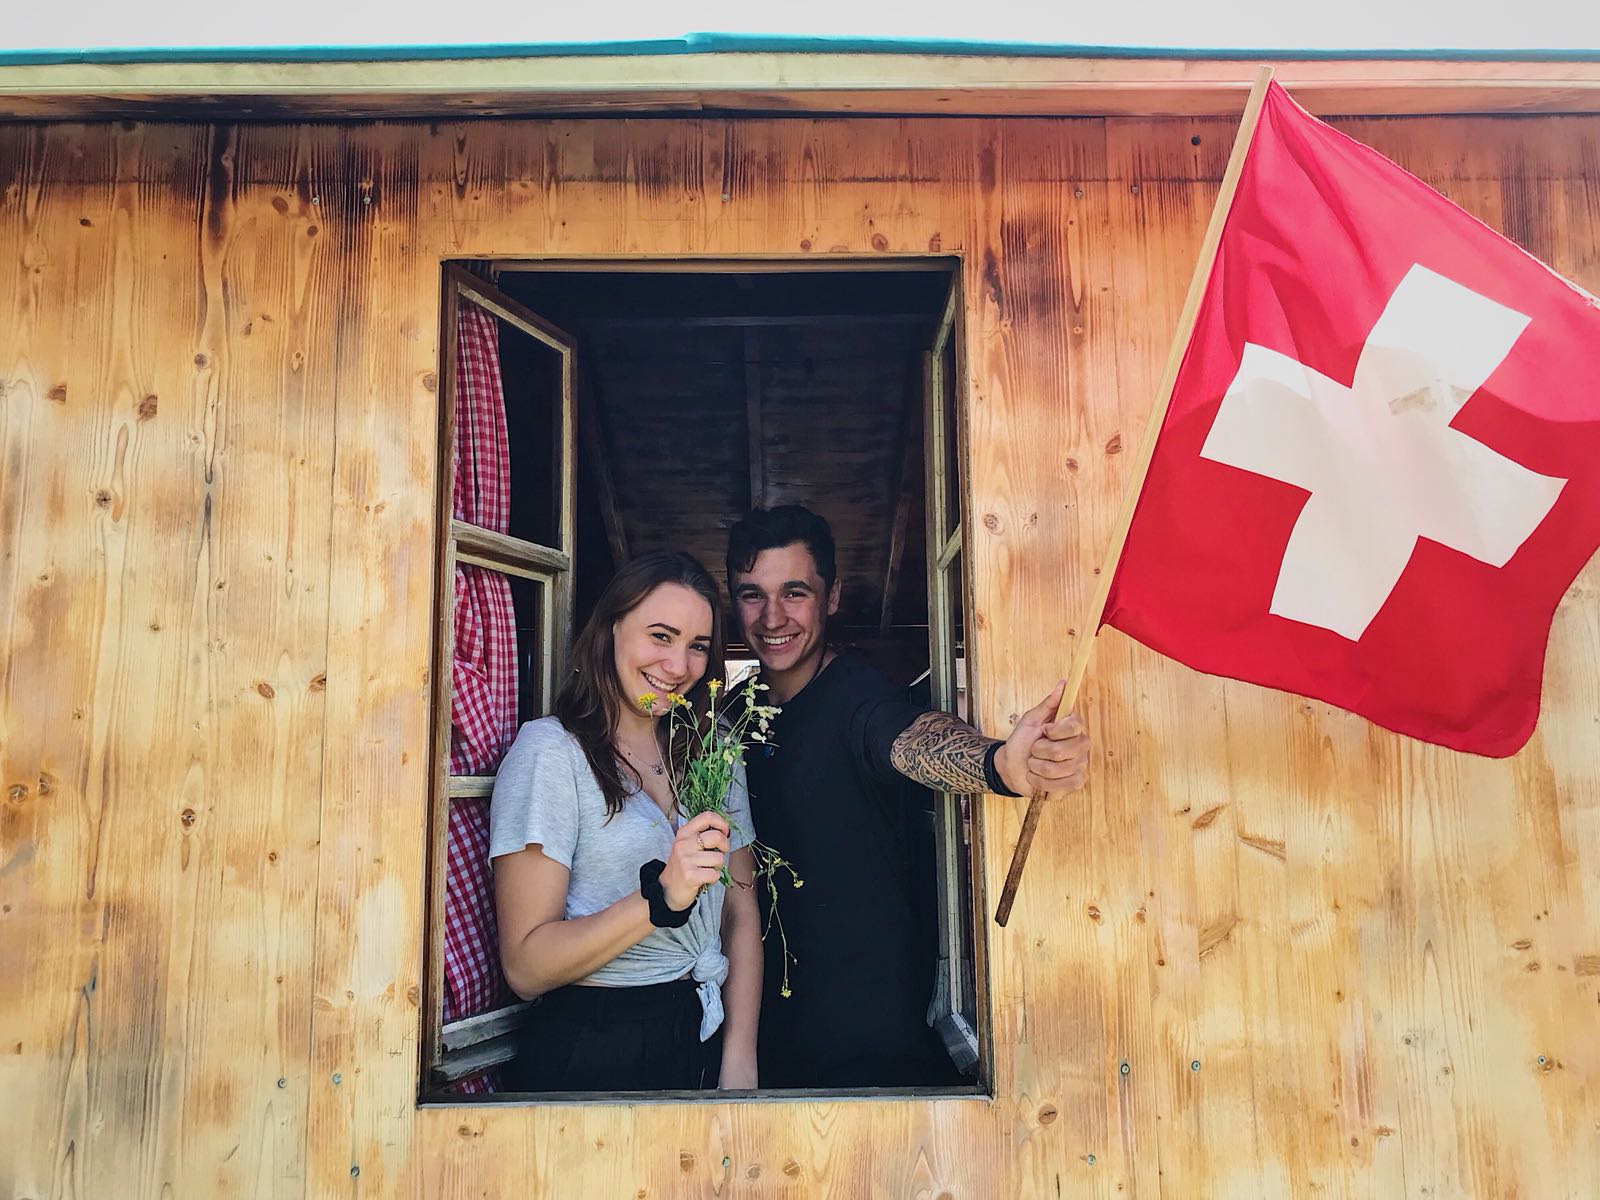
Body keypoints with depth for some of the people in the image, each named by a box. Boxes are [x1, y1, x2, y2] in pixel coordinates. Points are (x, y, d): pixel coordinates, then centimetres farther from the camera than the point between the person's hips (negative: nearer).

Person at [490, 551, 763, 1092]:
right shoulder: (549, 749, -12)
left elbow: (741, 913, 4)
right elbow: (525, 968, -16)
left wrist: (740, 1065, -6)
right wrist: (661, 897, -28)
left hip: (706, 1046, 5)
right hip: (591, 1058, -5)